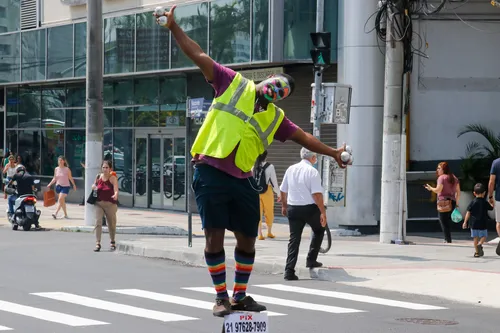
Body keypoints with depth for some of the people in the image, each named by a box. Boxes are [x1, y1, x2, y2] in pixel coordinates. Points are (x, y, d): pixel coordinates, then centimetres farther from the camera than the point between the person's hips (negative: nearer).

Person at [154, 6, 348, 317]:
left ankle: (240, 296, 22)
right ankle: (221, 297, 5)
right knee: (214, 236, -5)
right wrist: (174, 27, -4)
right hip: (211, 174, -5)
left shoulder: (275, 118, 15)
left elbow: (303, 137, 24)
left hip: (242, 181, 5)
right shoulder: (234, 84, 4)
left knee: (247, 239, 8)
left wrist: (333, 152, 23)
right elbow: (199, 55, 2)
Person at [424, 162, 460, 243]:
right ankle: (448, 240, 16)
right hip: (452, 202, 7)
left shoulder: (441, 177, -8)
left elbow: (438, 190, -17)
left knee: (444, 223, -3)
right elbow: (458, 191, 14)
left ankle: (448, 240, -8)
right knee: (447, 222, 15)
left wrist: (430, 188, 1)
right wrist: (457, 203, 19)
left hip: (443, 202, -7)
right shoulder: (454, 178, 14)